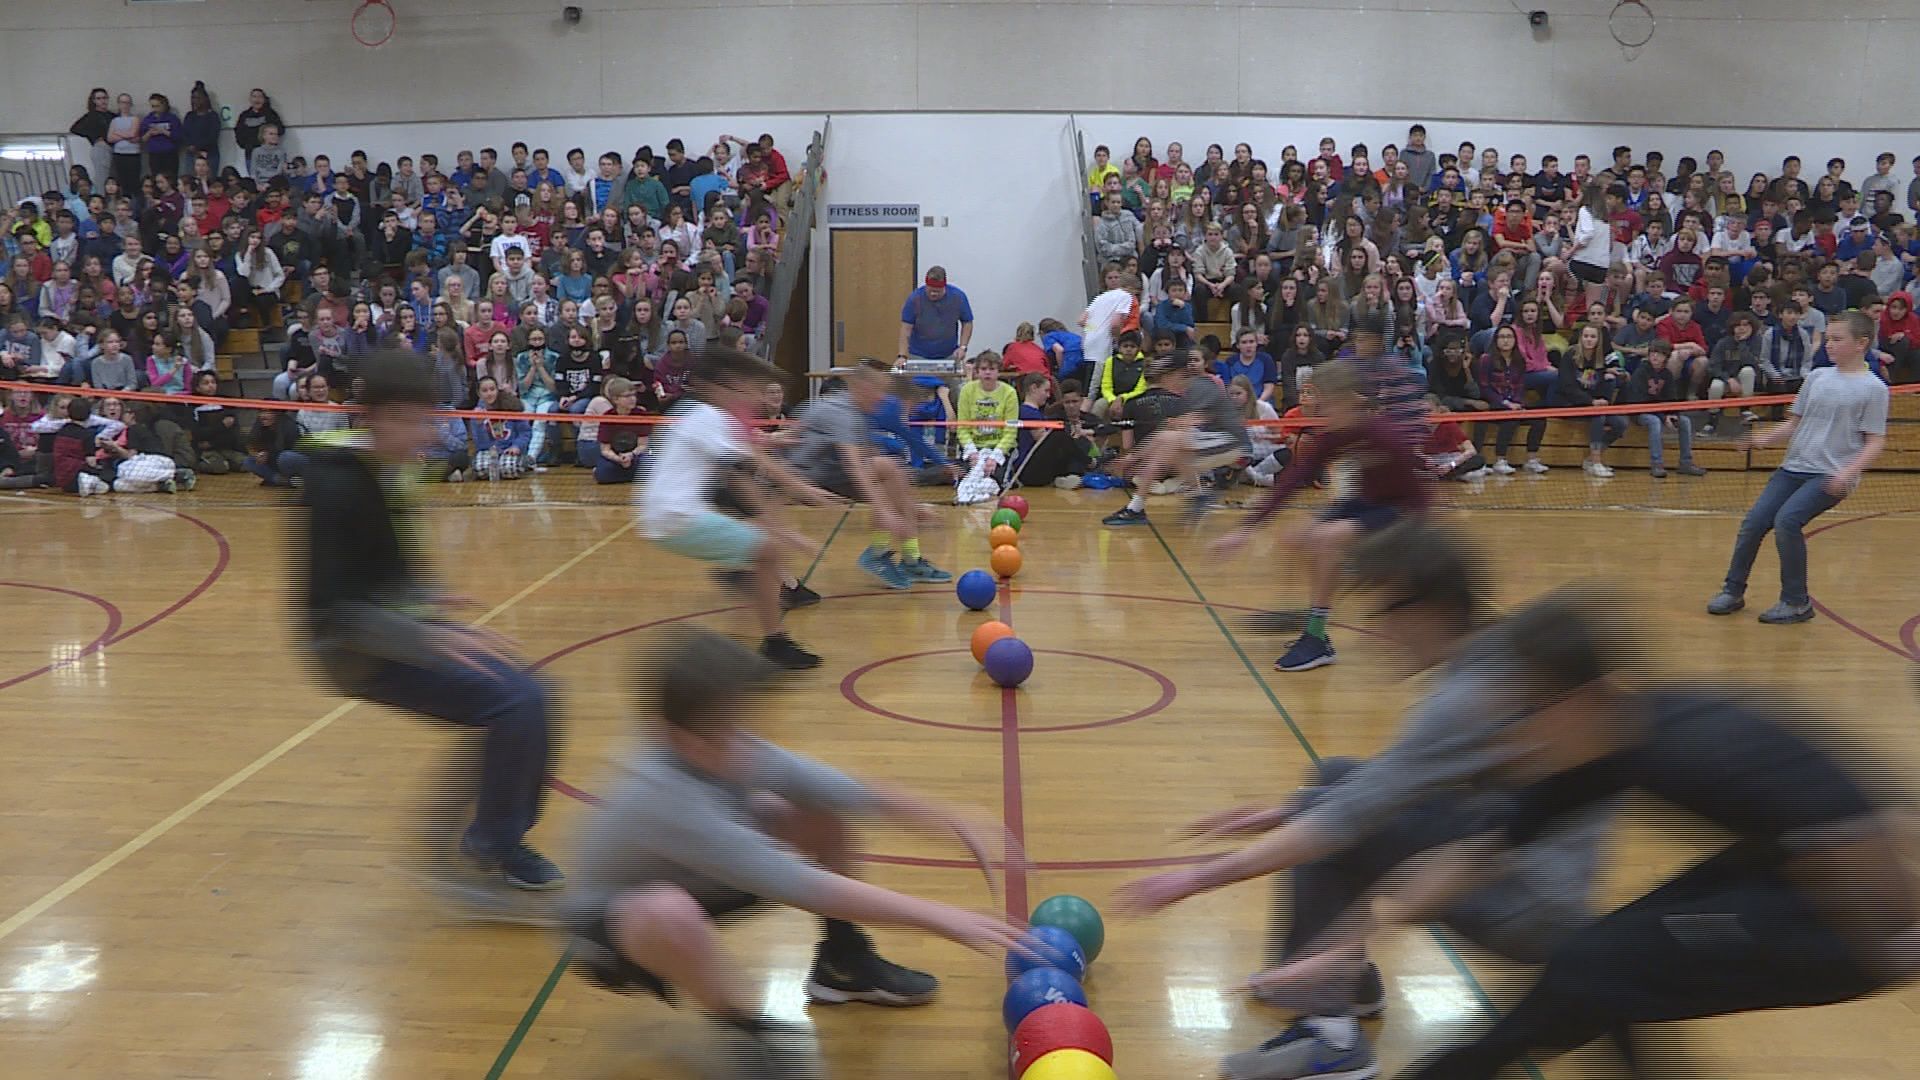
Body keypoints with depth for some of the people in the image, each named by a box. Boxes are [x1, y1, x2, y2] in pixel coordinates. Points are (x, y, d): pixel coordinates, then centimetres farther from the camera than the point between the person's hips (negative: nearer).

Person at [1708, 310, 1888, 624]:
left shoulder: (1873, 387, -4)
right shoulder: (1817, 377, 10)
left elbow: (1876, 441, -5)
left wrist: (1849, 471, -20)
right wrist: (1767, 437, -2)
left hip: (1832, 476, -6)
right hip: (1793, 467, 6)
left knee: (1786, 521, -24)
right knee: (1752, 524, -1)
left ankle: (1797, 603, -8)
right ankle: (1733, 592, 17)